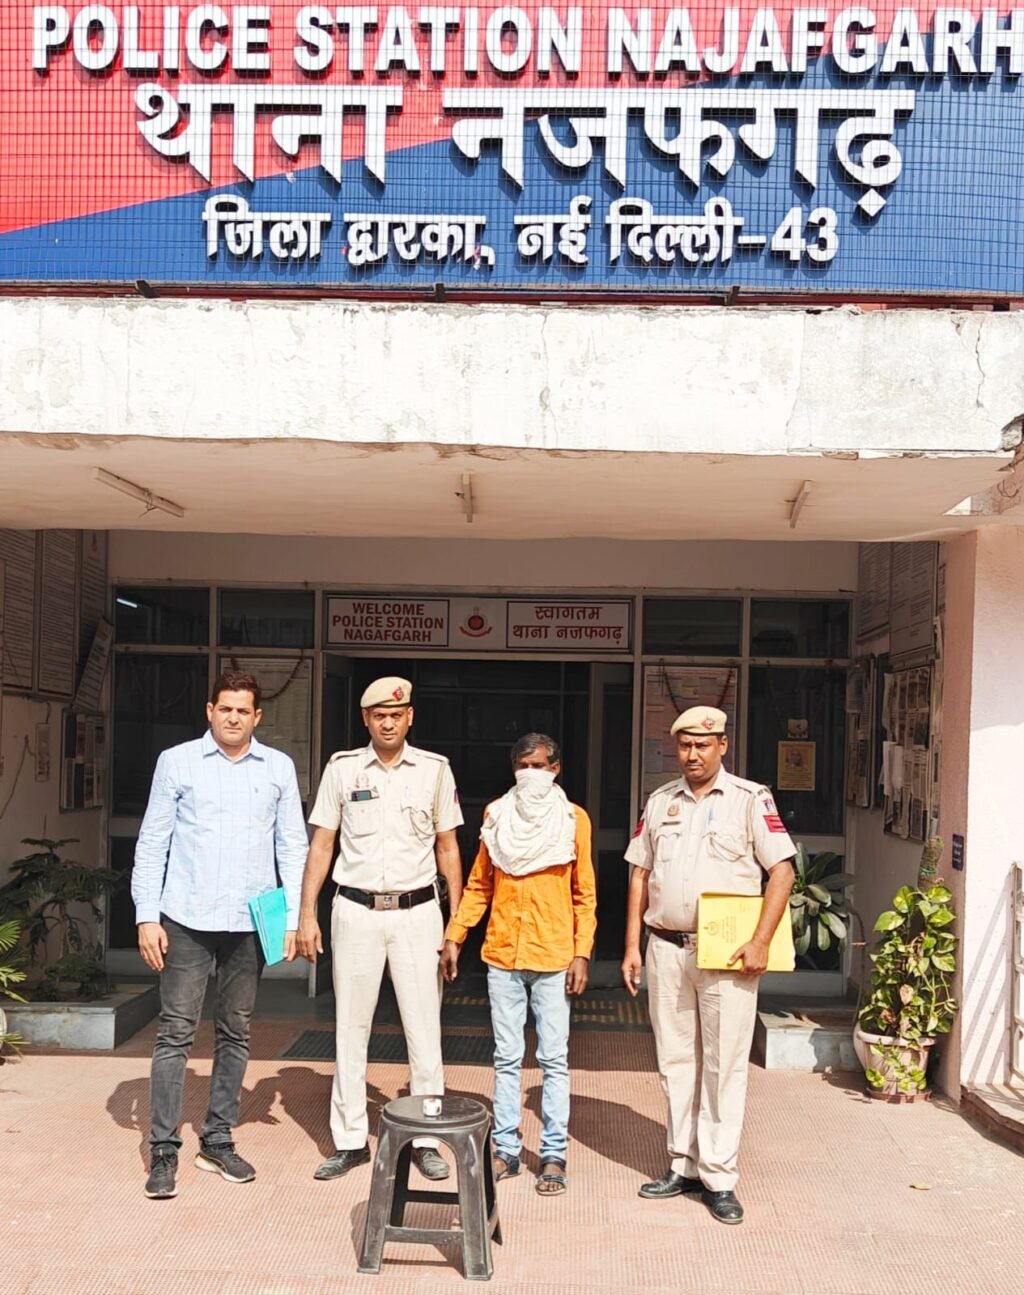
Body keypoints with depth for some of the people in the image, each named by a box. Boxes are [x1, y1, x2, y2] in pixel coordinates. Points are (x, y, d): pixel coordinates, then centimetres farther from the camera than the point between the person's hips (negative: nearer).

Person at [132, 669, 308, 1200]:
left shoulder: (278, 768, 6)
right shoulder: (177, 762, 2)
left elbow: (291, 847, 8)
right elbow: (152, 843, 2)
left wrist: (292, 917, 1)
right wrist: (146, 916, -4)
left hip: (250, 921, 2)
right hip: (187, 918, -2)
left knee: (235, 1033, 10)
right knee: (175, 1032, -1)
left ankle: (218, 1139, 22)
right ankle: (164, 1150, 6)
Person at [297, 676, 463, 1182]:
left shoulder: (434, 770, 2)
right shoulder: (342, 768, 2)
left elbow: (447, 847, 8)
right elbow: (321, 844, 5)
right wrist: (306, 914, -1)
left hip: (417, 912, 0)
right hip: (356, 912, 0)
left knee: (424, 1030, 3)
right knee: (351, 1027, 7)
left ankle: (426, 1140, 15)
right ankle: (350, 1140, 18)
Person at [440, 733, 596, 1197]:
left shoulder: (574, 819, 0)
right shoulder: (496, 815, 7)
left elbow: (585, 895, 0)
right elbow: (478, 884, 11)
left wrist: (581, 953, -7)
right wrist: (453, 937, 5)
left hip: (553, 957, -2)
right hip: (502, 954, 3)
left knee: (554, 1058, 1)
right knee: (506, 1057, 8)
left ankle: (554, 1155, 9)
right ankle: (506, 1148, 17)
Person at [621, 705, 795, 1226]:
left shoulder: (750, 799, -3)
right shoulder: (660, 802, 10)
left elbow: (782, 870, -7)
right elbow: (640, 875, 13)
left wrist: (760, 942, -14)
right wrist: (632, 946, 7)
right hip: (667, 949, 4)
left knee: (724, 1065, 1)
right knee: (676, 1062, 12)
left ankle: (718, 1176, 11)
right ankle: (684, 1165, 24)